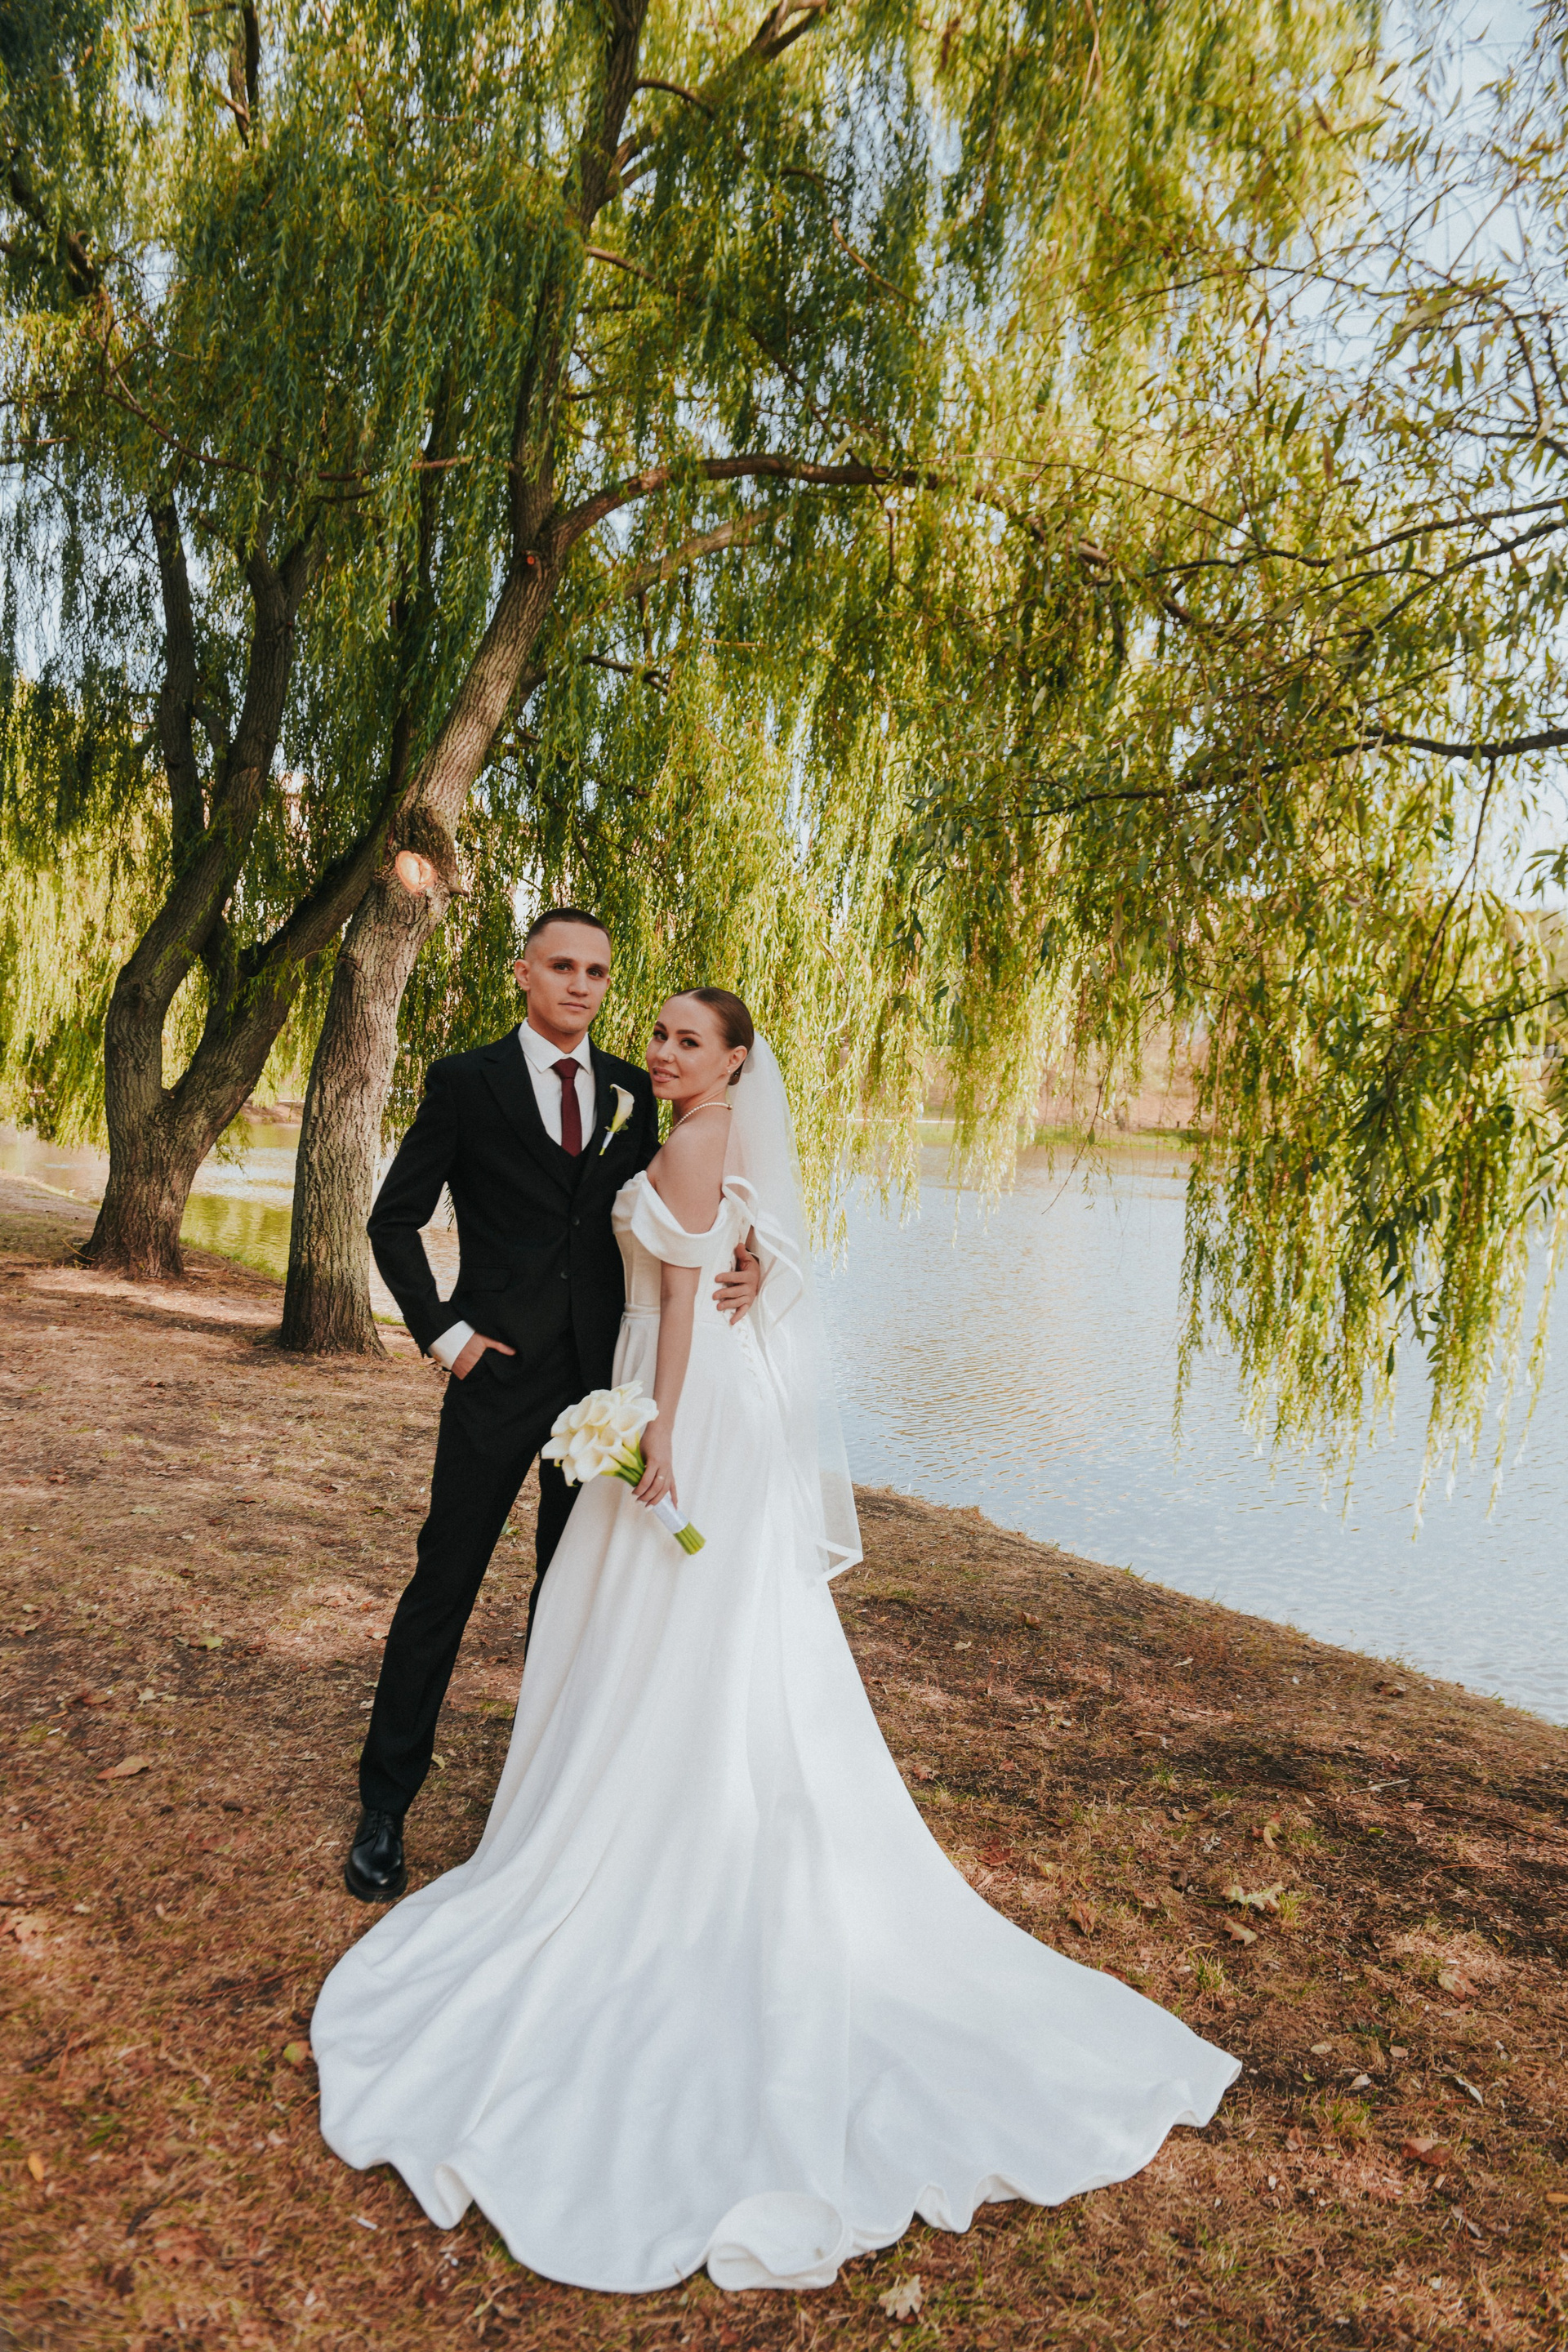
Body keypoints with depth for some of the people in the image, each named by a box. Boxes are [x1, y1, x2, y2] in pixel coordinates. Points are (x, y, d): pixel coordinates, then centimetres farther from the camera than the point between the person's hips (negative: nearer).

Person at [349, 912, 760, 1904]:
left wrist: (739, 1263, -9)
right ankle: (386, 1804, 19)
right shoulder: (466, 1080, -3)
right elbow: (395, 1218, 0)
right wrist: (442, 1330, -8)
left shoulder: (632, 1091, 6)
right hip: (499, 1375, -3)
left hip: (601, 1375, 4)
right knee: (445, 1582, 4)